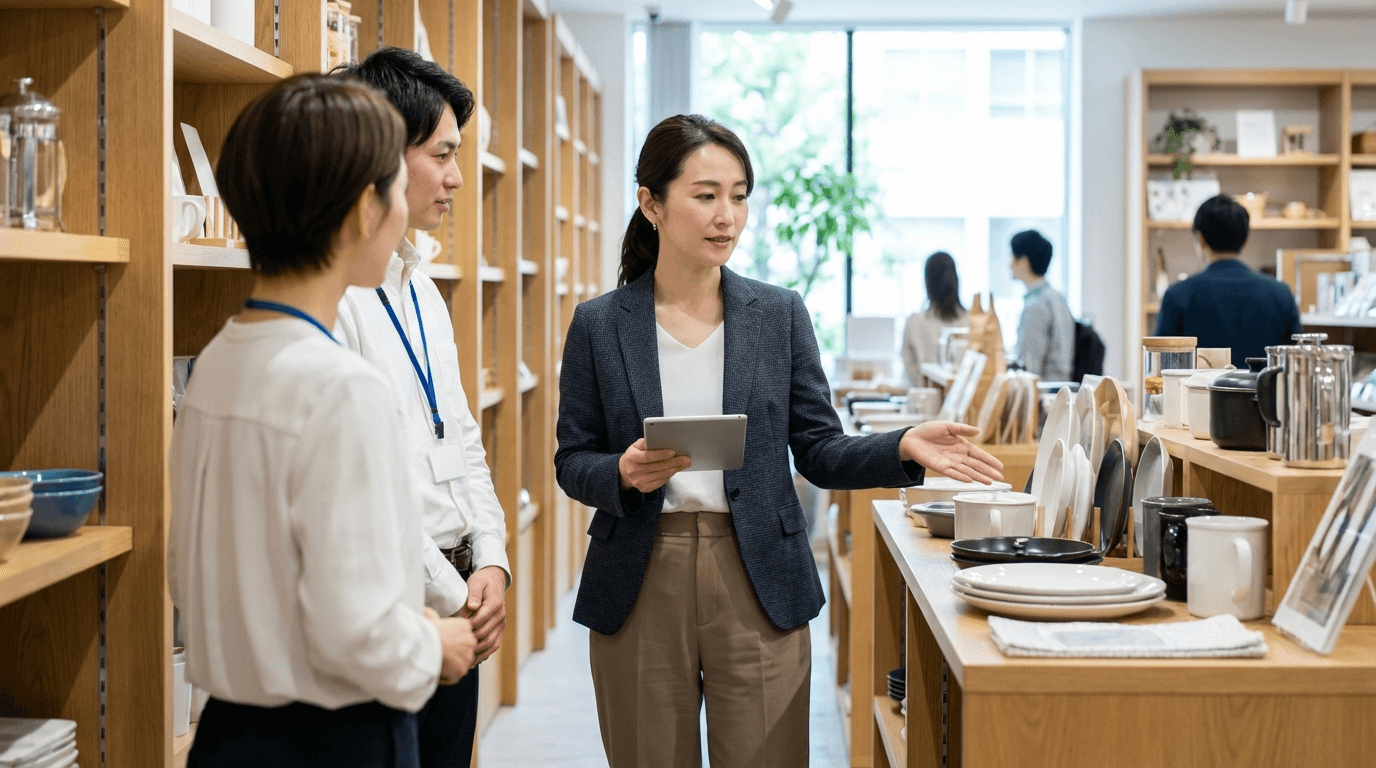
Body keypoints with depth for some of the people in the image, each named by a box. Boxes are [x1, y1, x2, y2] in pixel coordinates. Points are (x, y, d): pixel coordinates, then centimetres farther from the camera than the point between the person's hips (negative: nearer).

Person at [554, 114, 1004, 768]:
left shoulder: (780, 314, 4)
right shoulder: (599, 324, 1)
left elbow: (819, 453, 4)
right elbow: (572, 462, 4)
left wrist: (903, 447, -13)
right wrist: (624, 474, -17)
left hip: (758, 591, 1)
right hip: (639, 590, 0)